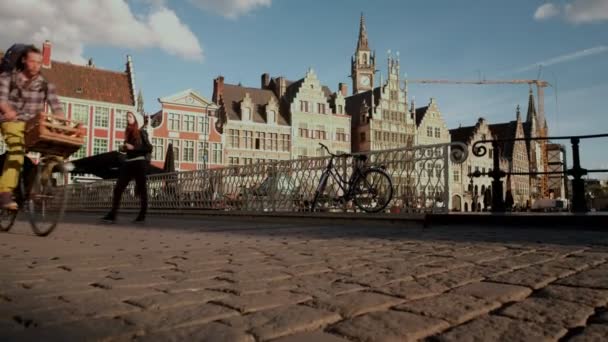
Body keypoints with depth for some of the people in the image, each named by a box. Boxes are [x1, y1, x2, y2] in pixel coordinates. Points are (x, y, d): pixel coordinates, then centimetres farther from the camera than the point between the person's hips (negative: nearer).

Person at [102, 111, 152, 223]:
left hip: (139, 163, -6)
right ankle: (112, 215, -7)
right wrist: (123, 148, 7)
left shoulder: (141, 132, 1)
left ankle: (142, 216, 7)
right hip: (128, 163, 6)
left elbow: (149, 148, -7)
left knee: (141, 190, 0)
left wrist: (133, 148, -14)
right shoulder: (128, 134, 19)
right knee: (118, 189, -5)